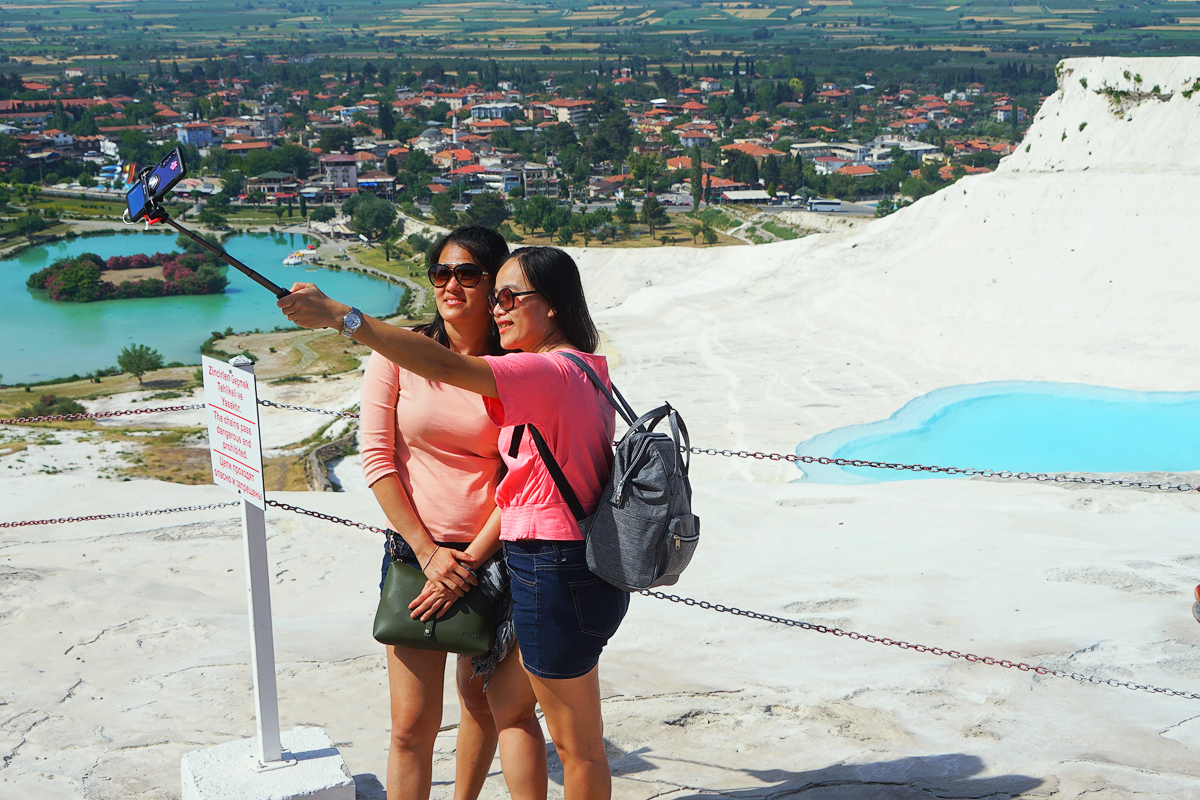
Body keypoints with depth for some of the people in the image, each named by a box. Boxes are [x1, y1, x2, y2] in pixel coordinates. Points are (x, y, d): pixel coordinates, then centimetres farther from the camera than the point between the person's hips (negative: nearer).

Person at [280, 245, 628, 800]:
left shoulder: (548, 373, -20)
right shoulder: (588, 371, 12)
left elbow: (445, 365, -31)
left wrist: (339, 316, -32)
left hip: (556, 579, -10)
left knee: (578, 745, 4)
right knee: (505, 703, 22)